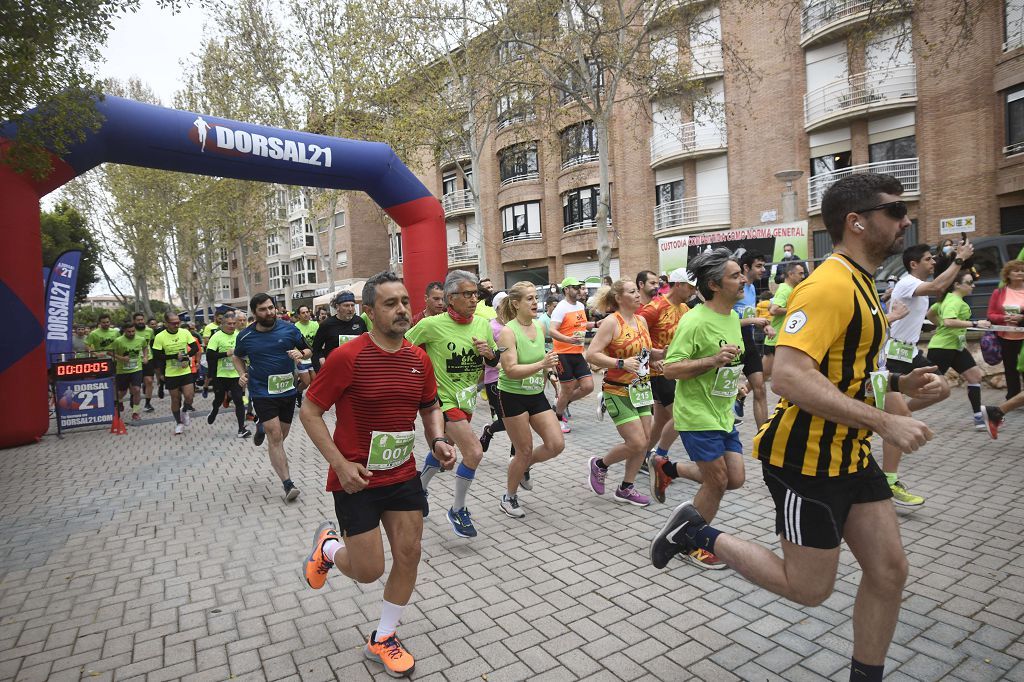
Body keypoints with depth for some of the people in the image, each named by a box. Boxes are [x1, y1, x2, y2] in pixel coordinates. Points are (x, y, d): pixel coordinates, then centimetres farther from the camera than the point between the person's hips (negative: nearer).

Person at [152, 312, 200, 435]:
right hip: (171, 374, -1)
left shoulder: (185, 332, -5)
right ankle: (178, 423, 26)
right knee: (175, 399, 9)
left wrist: (186, 356, -17)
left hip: (186, 371, 1)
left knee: (189, 395, -8)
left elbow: (196, 348, 0)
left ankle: (185, 411, 25)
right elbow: (157, 357, -12)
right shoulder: (160, 337, -12)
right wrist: (175, 356, -21)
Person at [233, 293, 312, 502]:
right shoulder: (245, 336, -4)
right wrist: (242, 374, -1)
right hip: (262, 392, -2)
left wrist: (301, 354, -18)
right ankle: (287, 483, -8)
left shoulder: (289, 329, -6)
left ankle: (262, 427, 50)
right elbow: (237, 356, 16)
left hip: (287, 390, 2)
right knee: (275, 436, -11)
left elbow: (308, 350, 5)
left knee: (281, 435, 16)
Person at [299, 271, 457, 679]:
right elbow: (309, 411, -11)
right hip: (357, 478, -5)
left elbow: (430, 407, 14)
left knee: (409, 555, 9)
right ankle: (328, 547, 38)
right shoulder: (348, 357, -18)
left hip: (403, 474, 5)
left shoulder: (419, 359, -1)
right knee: (369, 571, 3)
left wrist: (438, 441, -6)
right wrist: (341, 464, -18)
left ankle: (382, 640, 32)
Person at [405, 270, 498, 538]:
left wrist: (489, 353, -11)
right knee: (474, 453, -14)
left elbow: (495, 361, 10)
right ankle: (457, 510, 8)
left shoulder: (482, 324, -1)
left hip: (468, 399, 6)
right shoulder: (432, 325, -17)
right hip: (444, 398, -6)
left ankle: (420, 489, 48)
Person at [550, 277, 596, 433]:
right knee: (568, 389, 2)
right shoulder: (561, 308, -14)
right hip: (563, 354, -7)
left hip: (578, 354, 7)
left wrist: (596, 324, 12)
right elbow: (552, 331, -24)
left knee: (588, 387, 3)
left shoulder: (581, 306, 11)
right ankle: (559, 417, 26)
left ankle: (560, 404, 26)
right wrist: (569, 340, -38)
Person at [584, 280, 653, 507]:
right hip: (618, 392, -7)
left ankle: (626, 488, 24)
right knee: (636, 443, -9)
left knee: (644, 441, 8)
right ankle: (599, 465, 17)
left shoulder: (641, 320, 8)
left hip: (642, 389, 8)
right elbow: (591, 354, -19)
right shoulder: (612, 321, -13)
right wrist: (622, 363, -27)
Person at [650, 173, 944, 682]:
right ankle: (698, 534, 17)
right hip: (807, 460, -9)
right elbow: (790, 376, -32)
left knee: (889, 571, 13)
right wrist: (885, 423, -26)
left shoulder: (859, 283, 13)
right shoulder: (829, 284, -20)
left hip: (850, 455, 10)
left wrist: (900, 383, 9)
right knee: (808, 588, 4)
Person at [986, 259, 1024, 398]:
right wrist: (1005, 318, -16)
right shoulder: (999, 292, 2)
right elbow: (990, 315, 2)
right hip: (1006, 337, 1)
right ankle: (1012, 398, 24)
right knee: (1010, 369, 12)